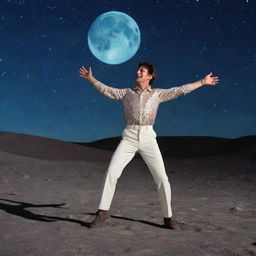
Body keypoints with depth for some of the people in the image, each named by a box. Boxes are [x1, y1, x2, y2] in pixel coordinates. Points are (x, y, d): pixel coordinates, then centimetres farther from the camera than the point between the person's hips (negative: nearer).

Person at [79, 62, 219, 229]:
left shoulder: (157, 94, 13)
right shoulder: (127, 93, 15)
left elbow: (181, 90, 13)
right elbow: (106, 90, 18)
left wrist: (203, 82, 13)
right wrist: (91, 79, 15)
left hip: (148, 137, 0)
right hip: (129, 136, 1)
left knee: (162, 178, -8)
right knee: (111, 172, -13)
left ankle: (168, 217, 7)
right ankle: (103, 212, 1)